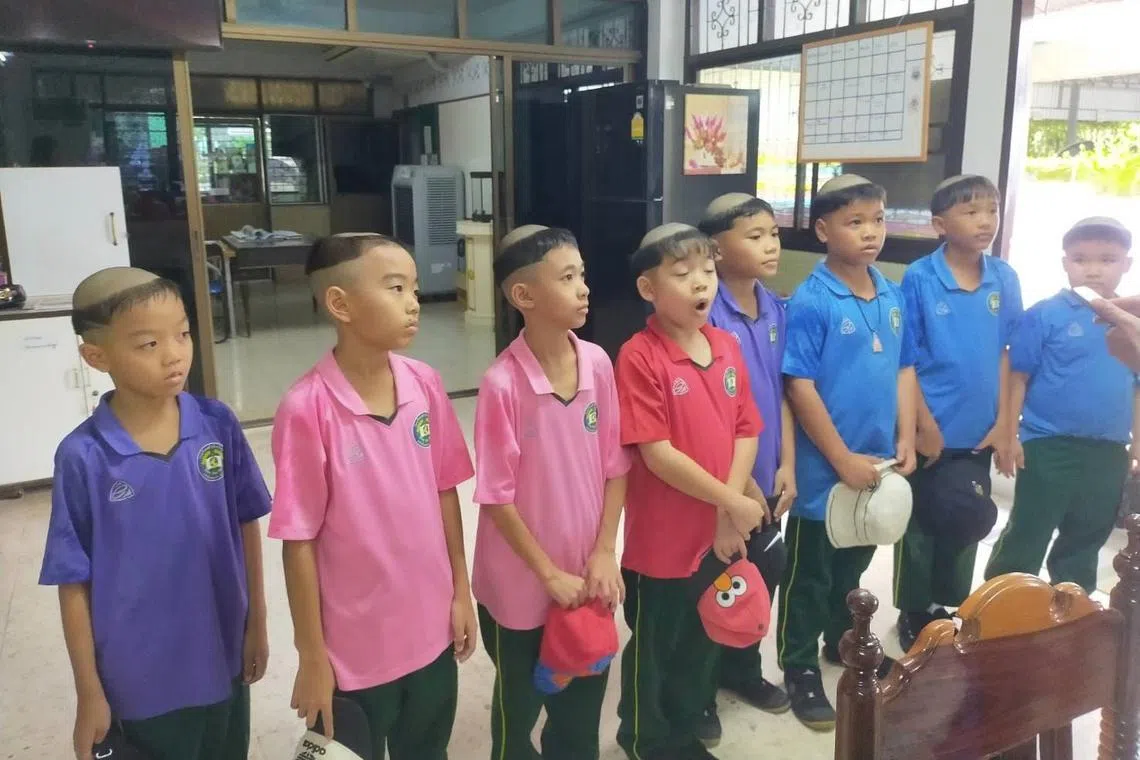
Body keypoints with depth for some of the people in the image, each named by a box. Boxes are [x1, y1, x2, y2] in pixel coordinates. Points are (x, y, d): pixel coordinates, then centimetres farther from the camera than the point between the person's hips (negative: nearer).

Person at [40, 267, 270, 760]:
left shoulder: (218, 425, -11)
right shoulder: (83, 458, -17)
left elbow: (246, 526, -1)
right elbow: (74, 582, -9)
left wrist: (257, 624, 5)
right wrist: (89, 693, -4)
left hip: (223, 659, 3)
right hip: (141, 679, -2)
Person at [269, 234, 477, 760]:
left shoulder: (426, 386, -6)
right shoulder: (308, 409, -21)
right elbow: (299, 542, -15)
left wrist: (461, 591, 7)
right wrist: (312, 657, -9)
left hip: (430, 632, 5)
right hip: (354, 649, -4)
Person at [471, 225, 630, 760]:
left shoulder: (598, 363, -7)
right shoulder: (502, 384, -21)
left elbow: (615, 466, 0)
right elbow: (497, 497, -16)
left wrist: (604, 554, -5)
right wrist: (550, 574, -12)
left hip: (589, 579, 4)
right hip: (522, 585, -4)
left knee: (583, 705, 22)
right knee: (519, 707, 19)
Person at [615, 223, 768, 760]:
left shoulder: (727, 347, 1)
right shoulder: (639, 357, -19)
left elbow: (746, 432, 2)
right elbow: (657, 455, -21)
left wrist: (730, 510, -9)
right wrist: (731, 502, -17)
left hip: (720, 532, 6)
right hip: (661, 539, -6)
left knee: (704, 642, 22)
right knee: (654, 646, 16)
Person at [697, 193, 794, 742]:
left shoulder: (776, 310, 3)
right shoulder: (706, 315, -19)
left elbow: (781, 393, 8)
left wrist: (786, 465, 5)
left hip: (764, 476, 7)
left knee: (760, 576, 20)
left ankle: (740, 668, 44)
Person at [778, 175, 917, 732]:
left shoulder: (893, 297, 2)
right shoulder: (810, 303, -17)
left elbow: (904, 370, 10)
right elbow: (800, 387, -19)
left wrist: (906, 441, 2)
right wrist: (842, 459, -17)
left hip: (877, 465, 6)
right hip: (824, 470, -6)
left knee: (855, 564, 24)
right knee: (810, 574, 9)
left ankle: (843, 641, 45)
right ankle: (800, 668, 25)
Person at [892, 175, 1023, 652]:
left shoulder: (1004, 279, -1)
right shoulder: (919, 279, -13)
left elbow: (1005, 354, 4)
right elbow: (905, 359, -11)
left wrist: (1003, 424, 1)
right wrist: (924, 424, -13)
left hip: (980, 431, 4)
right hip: (931, 429, -4)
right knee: (920, 527, 10)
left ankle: (948, 611, 37)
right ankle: (913, 615, 28)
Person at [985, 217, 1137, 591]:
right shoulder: (1045, 316, -9)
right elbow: (1019, 377, -7)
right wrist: (1009, 434, -9)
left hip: (1108, 453, 5)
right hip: (1049, 446, -5)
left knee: (1085, 541, 19)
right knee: (1026, 536, 4)